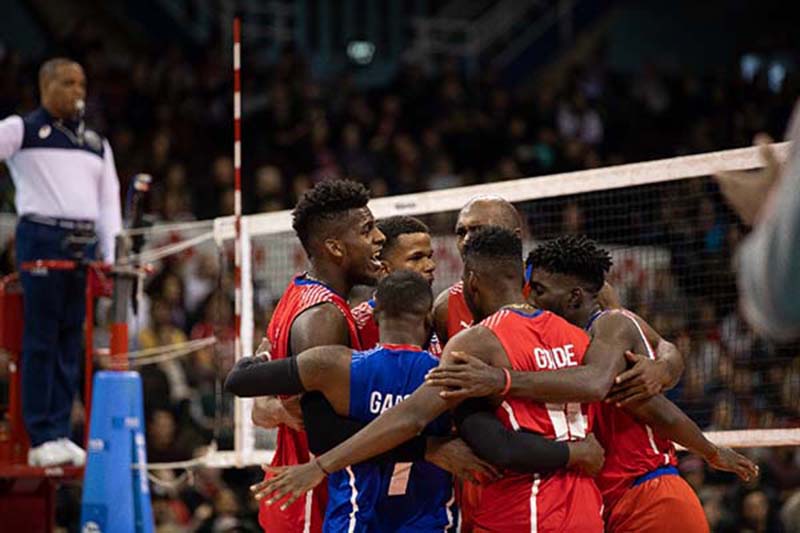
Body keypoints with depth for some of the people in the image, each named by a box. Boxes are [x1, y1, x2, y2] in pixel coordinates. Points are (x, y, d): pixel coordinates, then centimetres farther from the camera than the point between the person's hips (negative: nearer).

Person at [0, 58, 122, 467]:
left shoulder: (97, 143, 20)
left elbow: (109, 202, 16)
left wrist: (110, 258, 8)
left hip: (85, 244, 5)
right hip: (42, 237, -5)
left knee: (71, 341, 6)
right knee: (41, 339, -5)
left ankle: (60, 432, 11)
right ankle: (42, 438, -4)